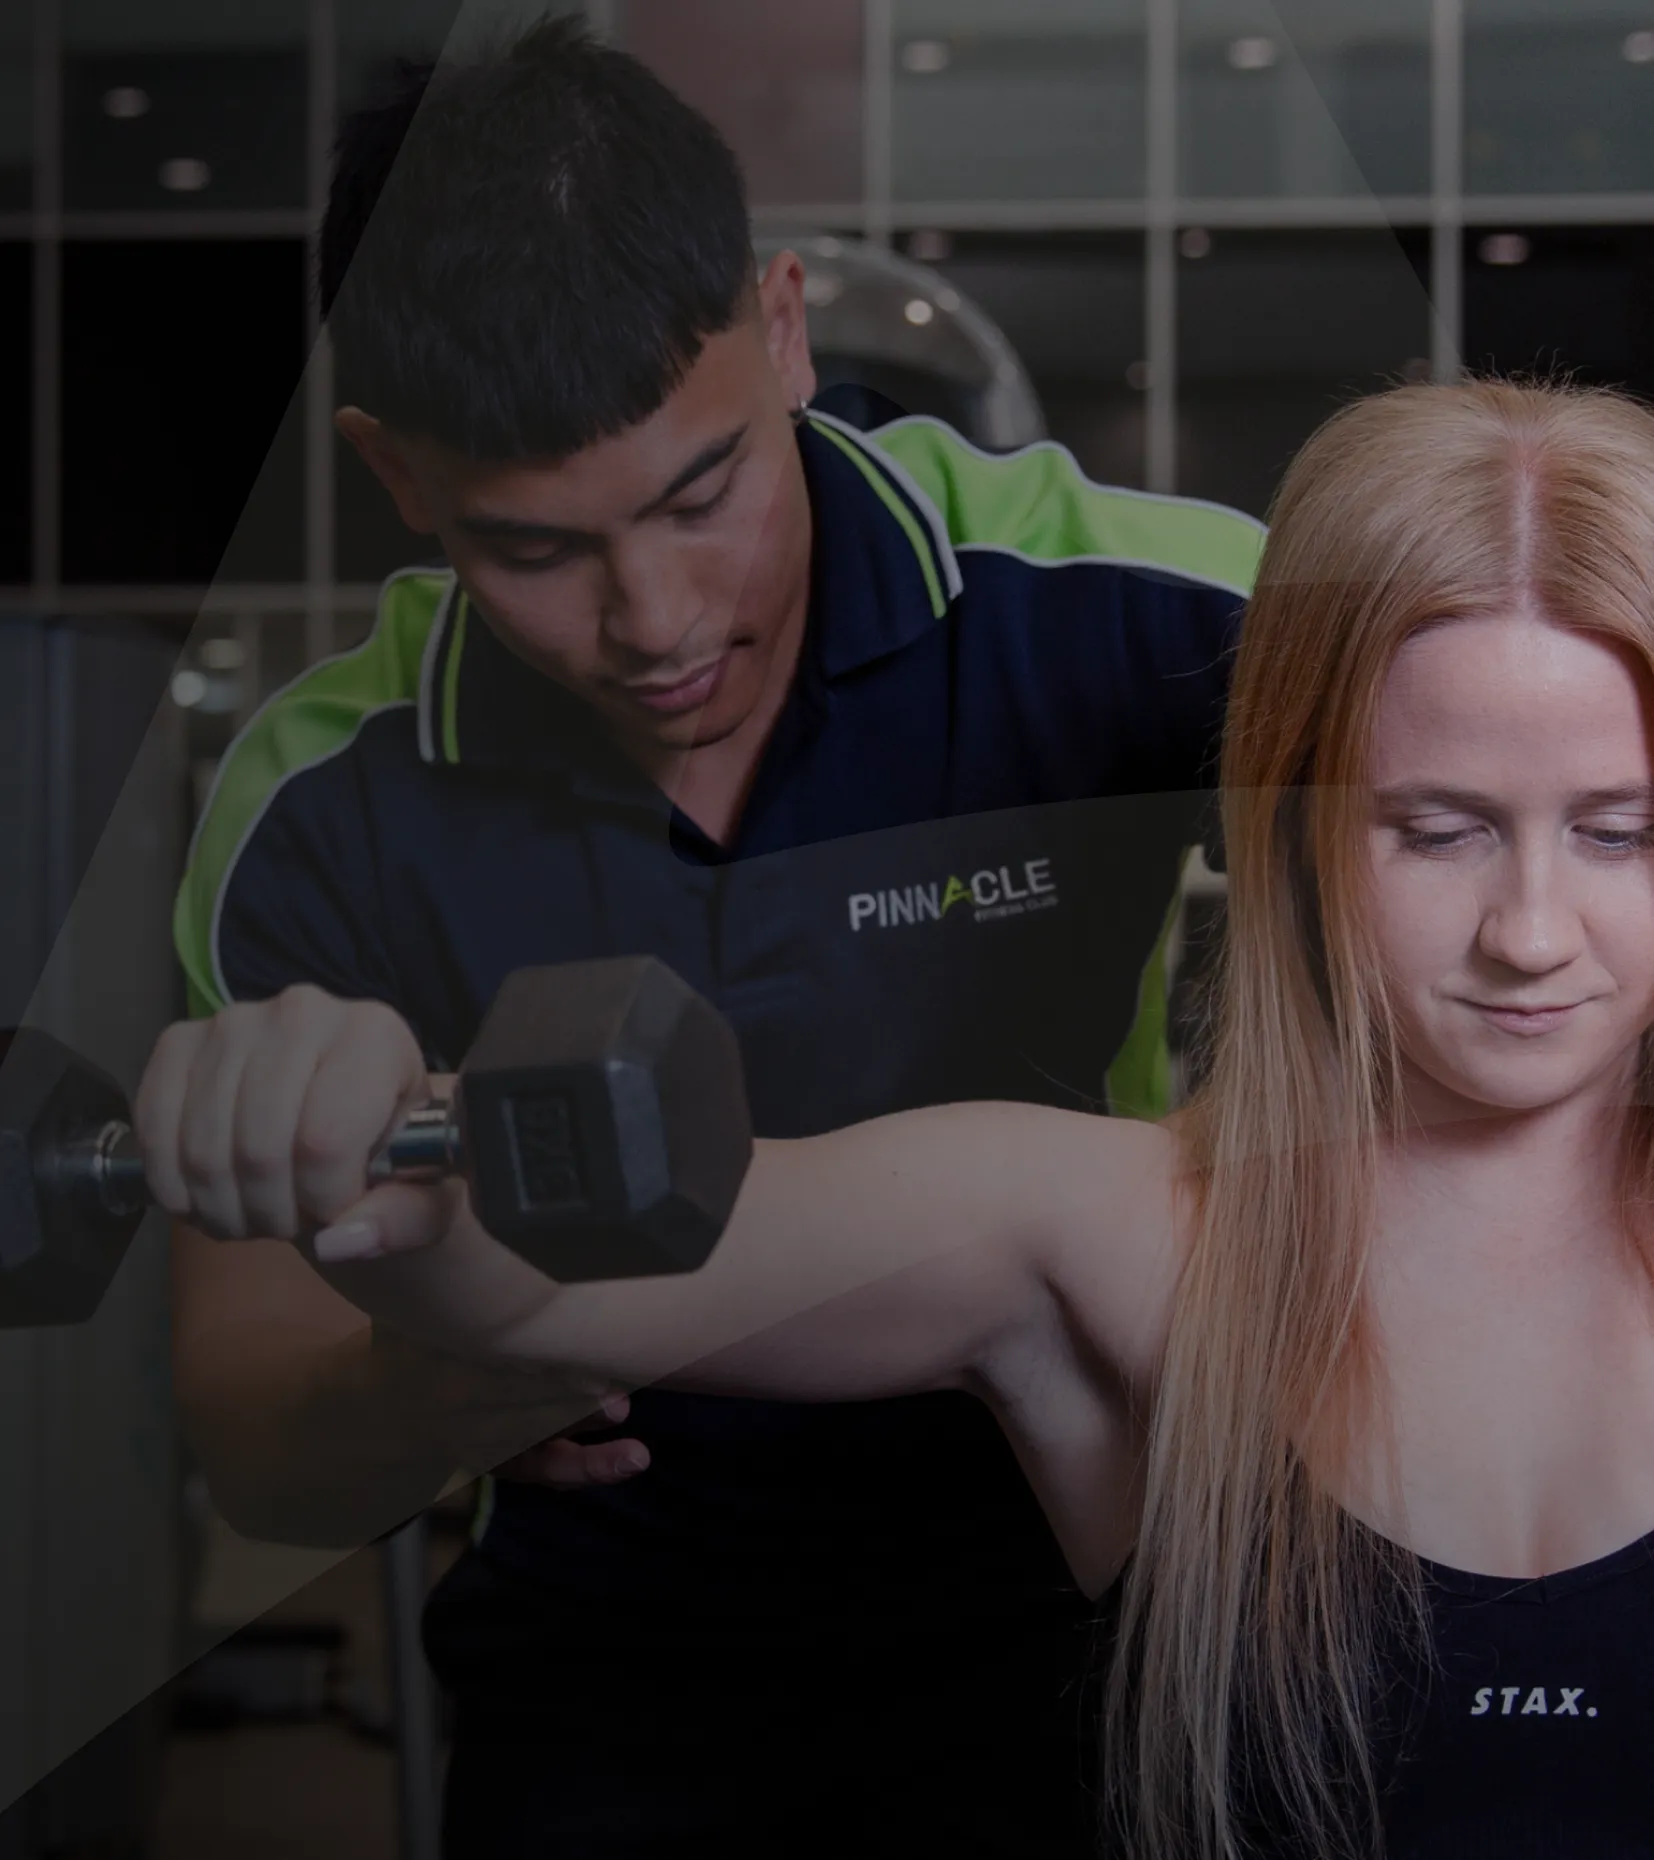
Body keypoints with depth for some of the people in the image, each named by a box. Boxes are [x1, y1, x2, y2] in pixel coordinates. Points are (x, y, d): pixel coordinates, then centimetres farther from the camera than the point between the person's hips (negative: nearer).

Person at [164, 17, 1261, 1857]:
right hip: (612, 1685, 2)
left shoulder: (1079, 610, -19)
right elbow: (254, 1455, -11)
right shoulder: (316, 818, -12)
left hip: (1079, 1621, -1)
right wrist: (435, 1389, -35)